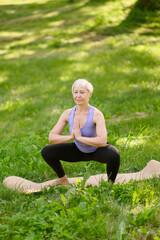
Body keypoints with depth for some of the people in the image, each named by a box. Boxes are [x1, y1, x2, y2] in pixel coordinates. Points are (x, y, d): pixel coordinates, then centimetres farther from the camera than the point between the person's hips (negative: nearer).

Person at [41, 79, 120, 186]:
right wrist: (71, 137, -32)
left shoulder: (97, 114, -29)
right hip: (80, 150, 4)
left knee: (114, 156, -38)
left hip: (98, 150, -4)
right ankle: (63, 178, 17)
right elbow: (51, 137, -17)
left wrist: (79, 137, -36)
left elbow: (102, 141, -41)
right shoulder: (68, 113, -17)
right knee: (46, 152, -7)